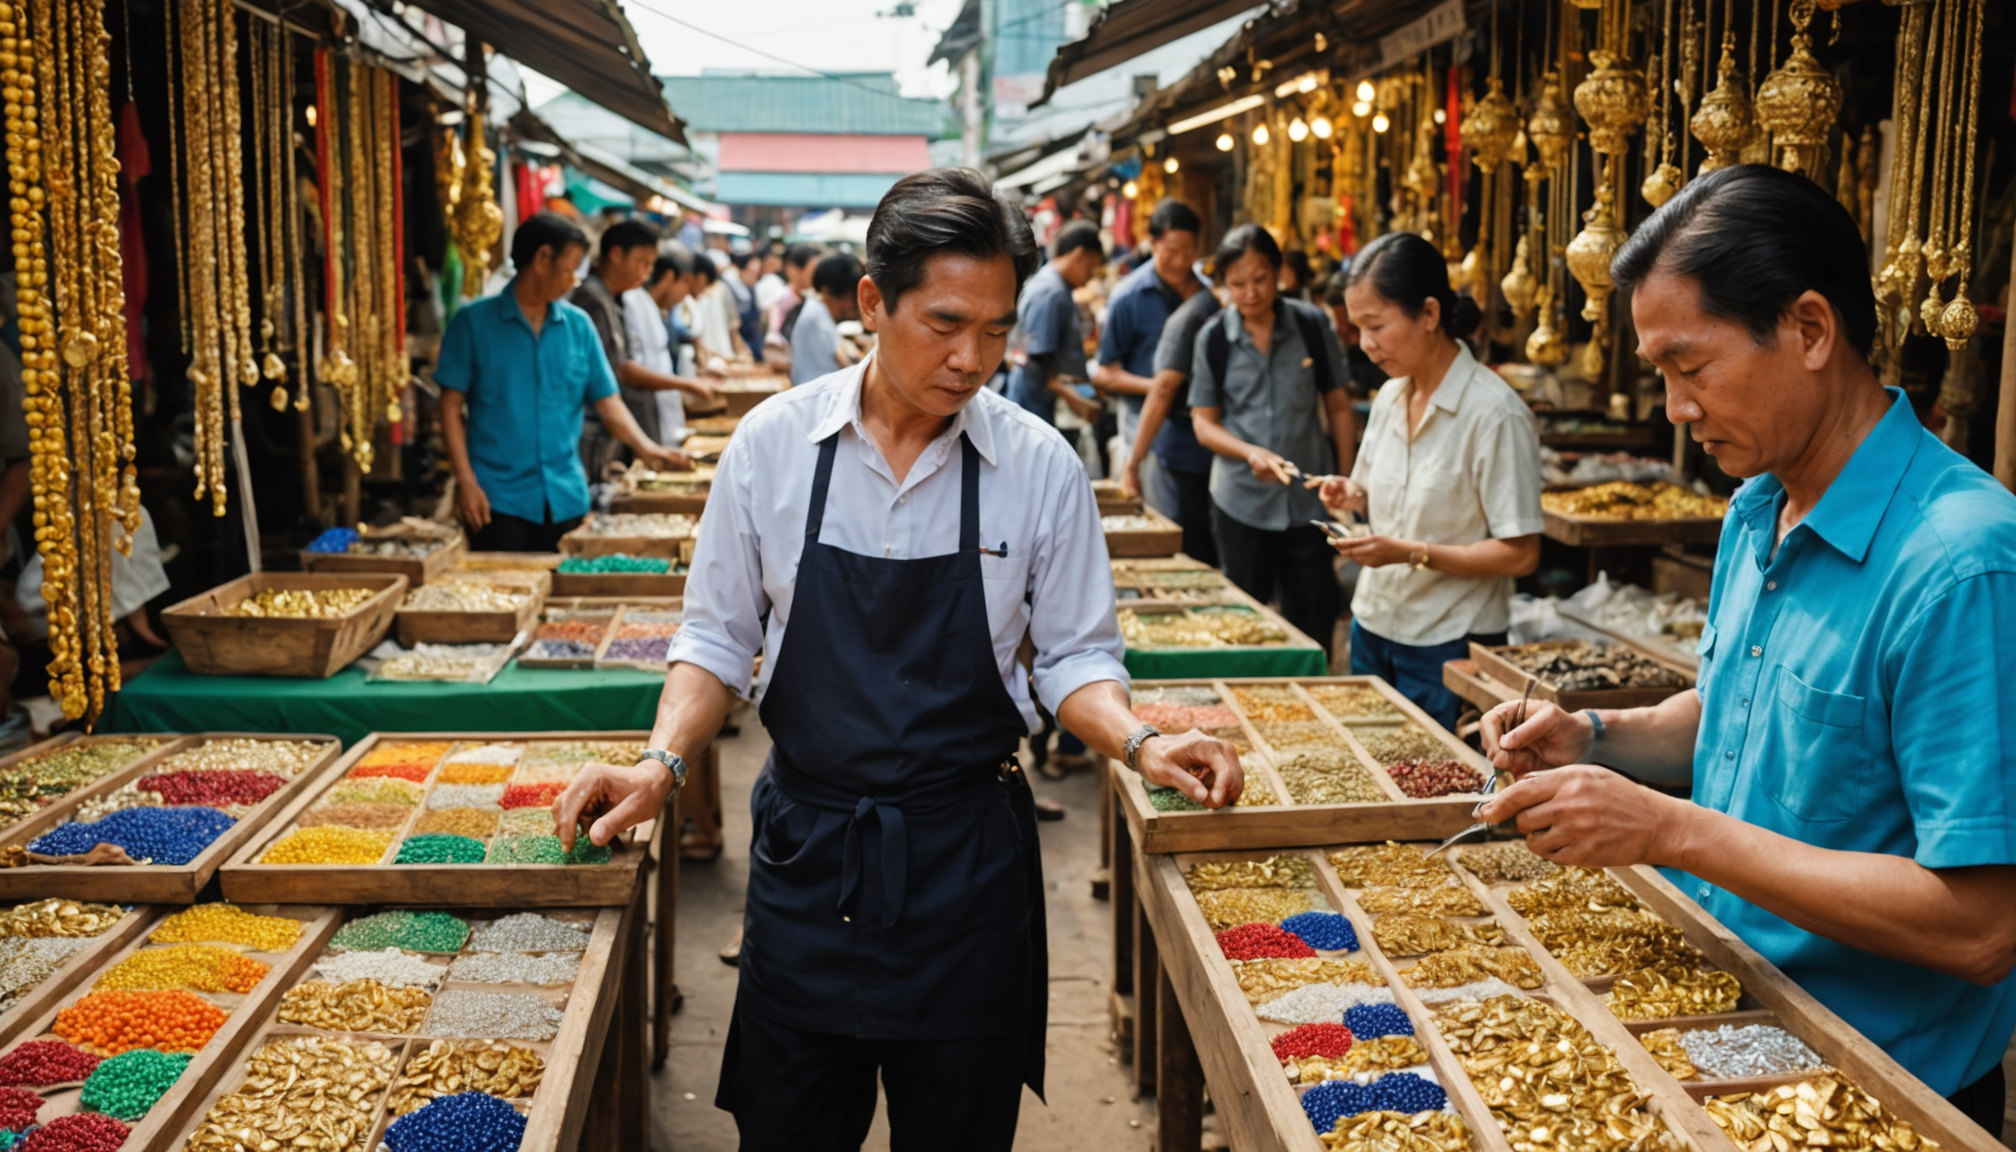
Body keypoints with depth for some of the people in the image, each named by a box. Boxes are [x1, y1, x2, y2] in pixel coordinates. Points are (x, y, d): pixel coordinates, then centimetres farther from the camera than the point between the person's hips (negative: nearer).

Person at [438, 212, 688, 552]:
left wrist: (645, 448, -10)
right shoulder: (473, 321, -1)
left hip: (565, 499, 3)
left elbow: (606, 401, 8)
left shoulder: (578, 325, 9)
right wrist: (466, 481, -10)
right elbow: (451, 406, -1)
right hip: (498, 499, -3)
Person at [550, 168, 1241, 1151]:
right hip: (803, 848, 1)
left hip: (966, 859, 0)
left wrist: (1140, 745, -16)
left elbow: (1072, 656, 2)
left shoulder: (1040, 467, -7)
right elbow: (718, 640, 3)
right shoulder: (772, 443, -6)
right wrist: (662, 761, -11)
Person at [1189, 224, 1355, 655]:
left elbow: (1339, 408, 6)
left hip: (1309, 500, 0)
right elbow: (1204, 424, 0)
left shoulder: (1312, 326, -1)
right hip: (1241, 501, 0)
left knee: (1316, 619, 4)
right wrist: (1252, 453, -18)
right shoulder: (1214, 338, -2)